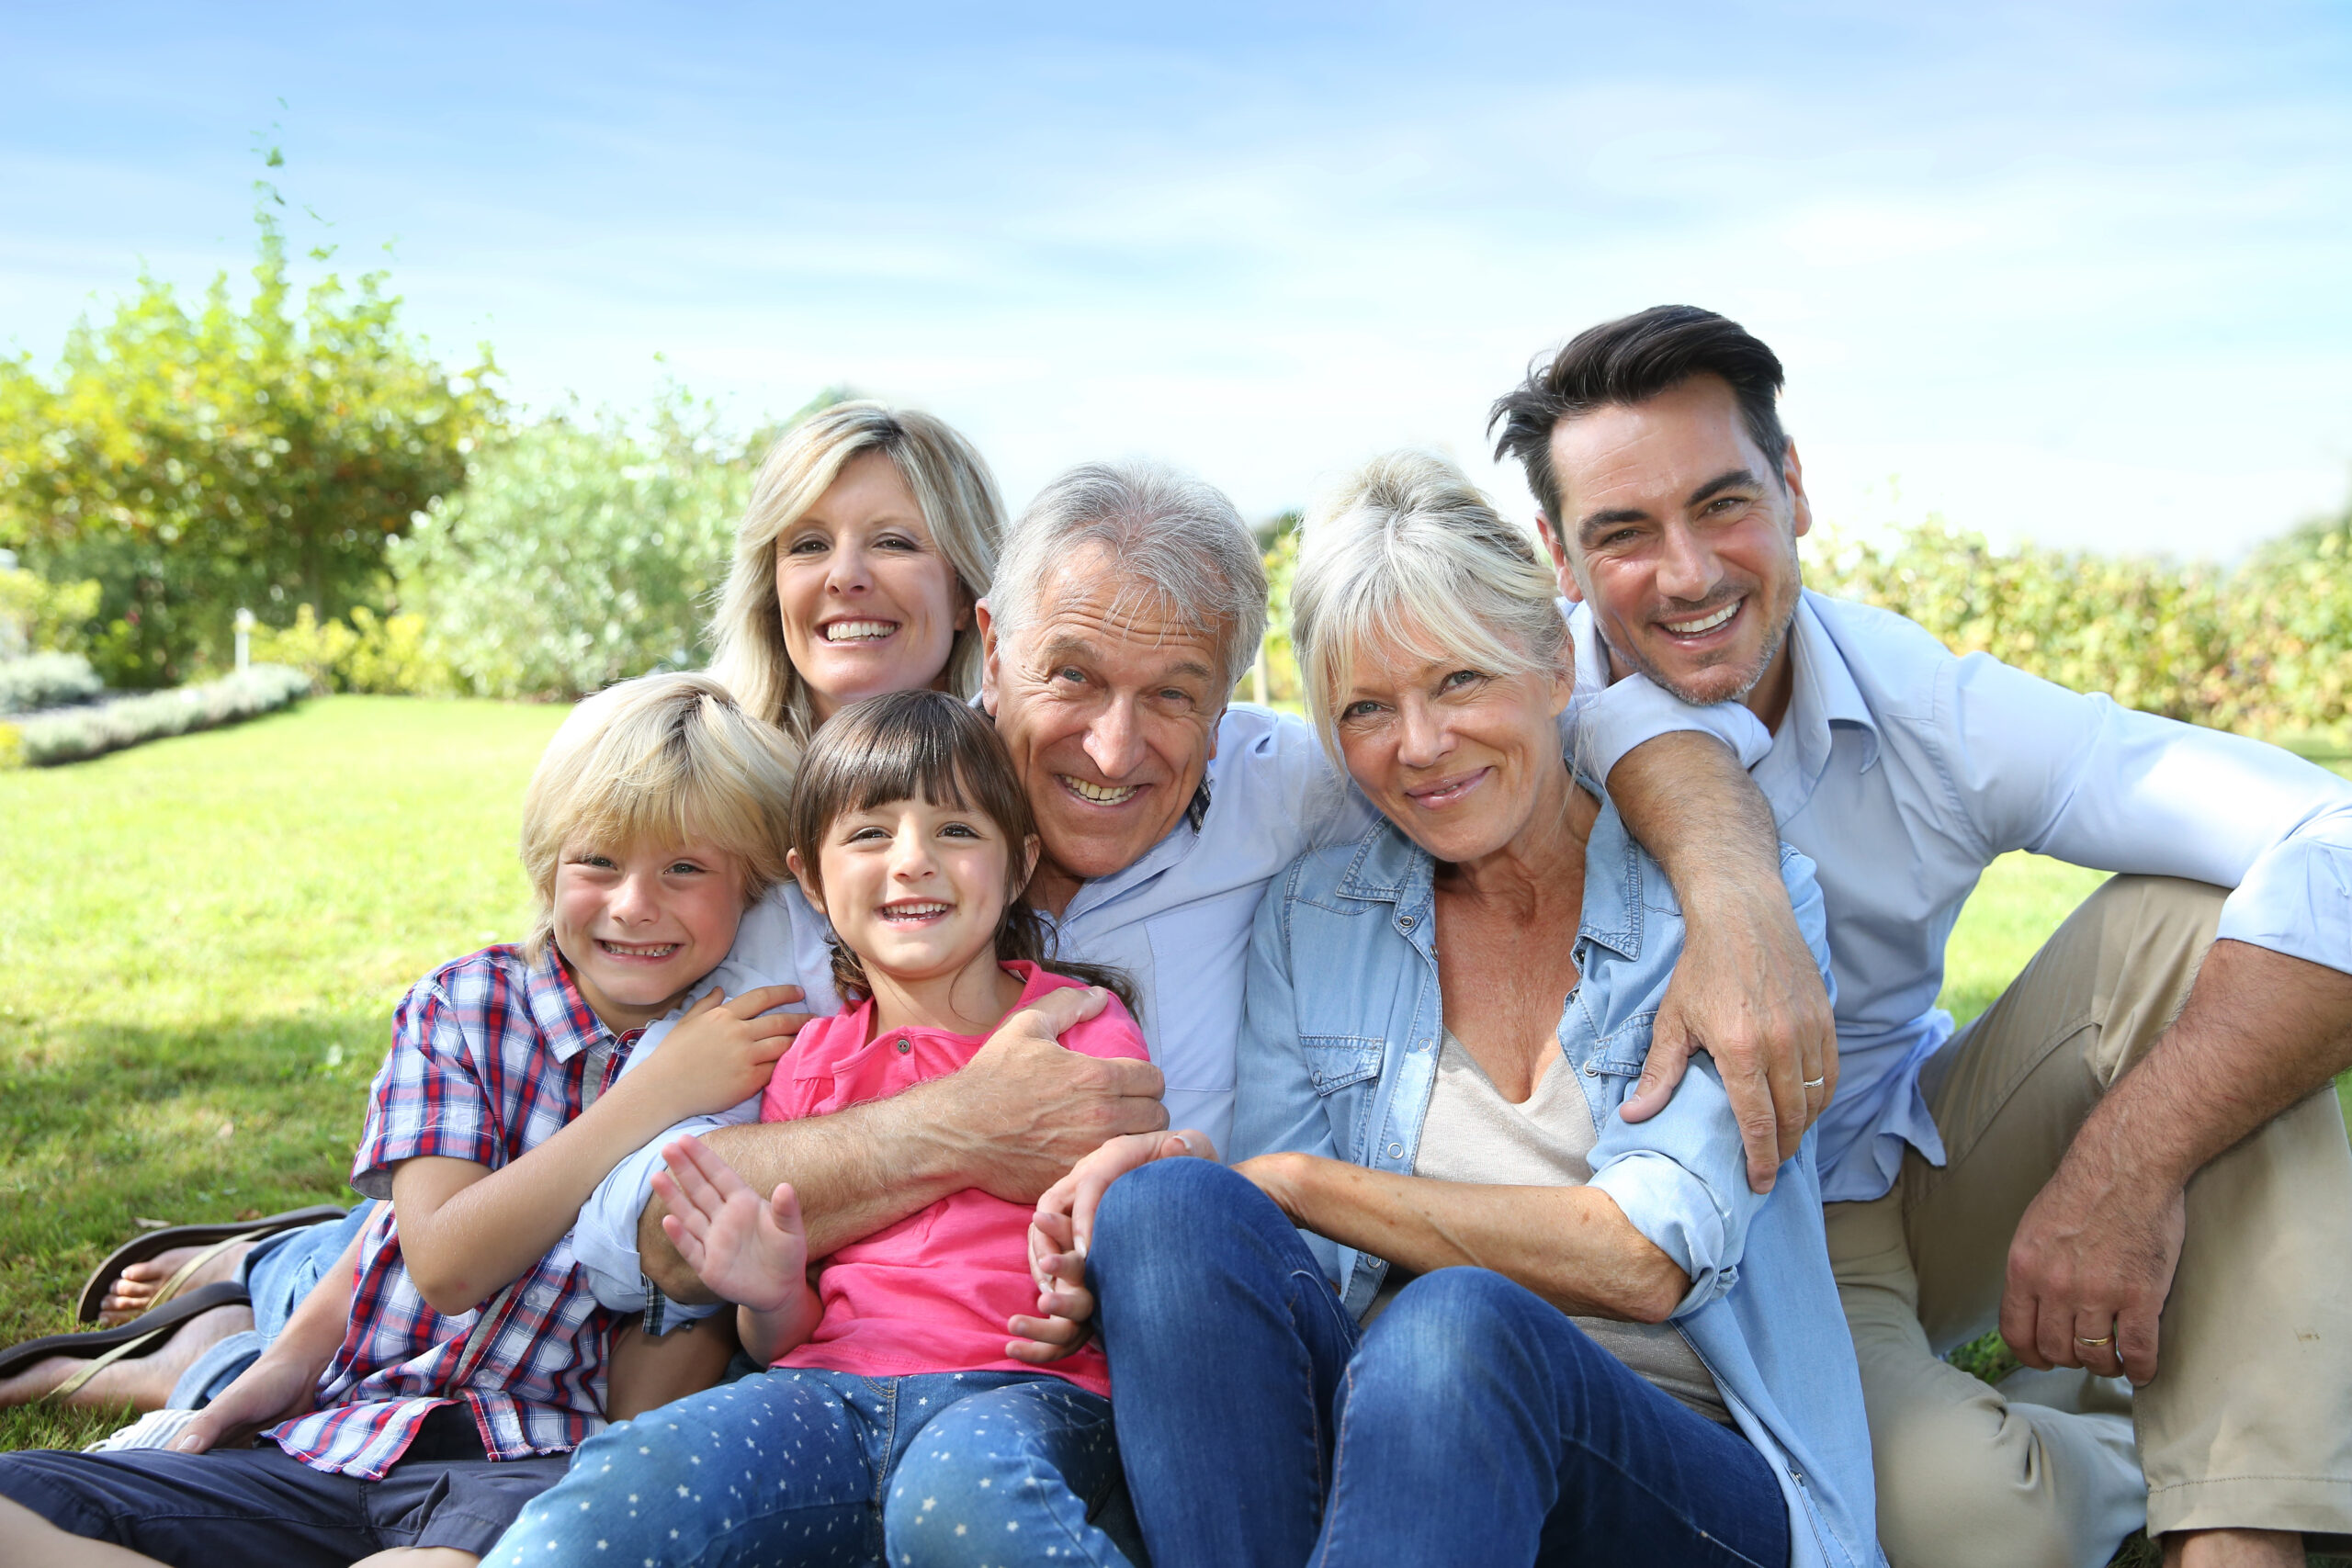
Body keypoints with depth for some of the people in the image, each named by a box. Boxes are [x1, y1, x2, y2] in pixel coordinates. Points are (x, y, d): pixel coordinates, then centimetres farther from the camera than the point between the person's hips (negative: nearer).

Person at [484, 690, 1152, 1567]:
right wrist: (770, 1297, -5)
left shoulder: (1077, 1024, 8)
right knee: (613, 1496, -30)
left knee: (961, 1497, -38)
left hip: (1023, 1390, -1)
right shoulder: (810, 1063, 17)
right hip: (831, 1388, 2)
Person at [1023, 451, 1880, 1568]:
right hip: (1385, 1432, 4)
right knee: (1172, 1210, -27)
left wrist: (1298, 1181, -13)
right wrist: (1118, 1279, -19)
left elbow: (1645, 1260, -13)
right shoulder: (1311, 920, 9)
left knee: (1457, 1326, -38)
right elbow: (1261, 1258, 4)